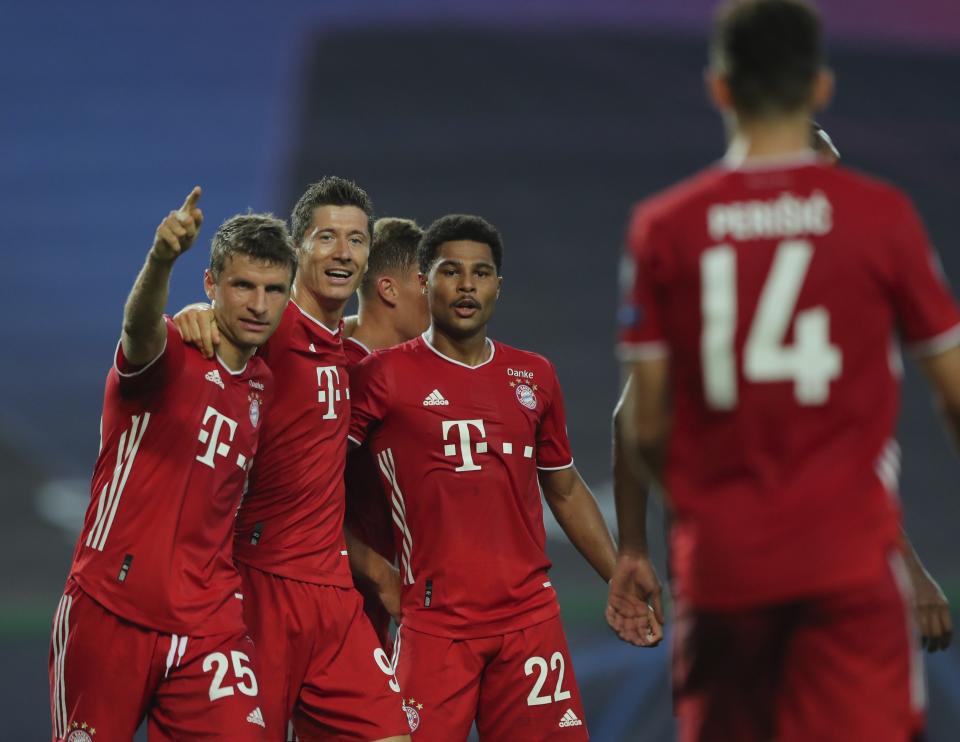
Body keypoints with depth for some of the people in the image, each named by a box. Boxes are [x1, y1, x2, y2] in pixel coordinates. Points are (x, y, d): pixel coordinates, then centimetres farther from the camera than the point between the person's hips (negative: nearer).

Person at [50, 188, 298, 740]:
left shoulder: (265, 388, 12)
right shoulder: (172, 354, -7)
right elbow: (140, 325, -33)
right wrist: (161, 260, -54)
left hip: (208, 623, 5)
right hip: (111, 611, -5)